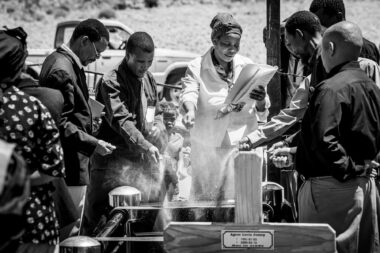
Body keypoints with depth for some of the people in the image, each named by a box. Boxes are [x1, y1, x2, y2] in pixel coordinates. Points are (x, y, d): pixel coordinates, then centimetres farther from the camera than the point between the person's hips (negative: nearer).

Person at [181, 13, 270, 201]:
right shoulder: (197, 68, 0)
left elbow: (262, 115, 7)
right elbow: (189, 93, -17)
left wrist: (260, 102, -17)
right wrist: (190, 111, -39)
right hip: (207, 149, -1)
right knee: (204, 201, 2)